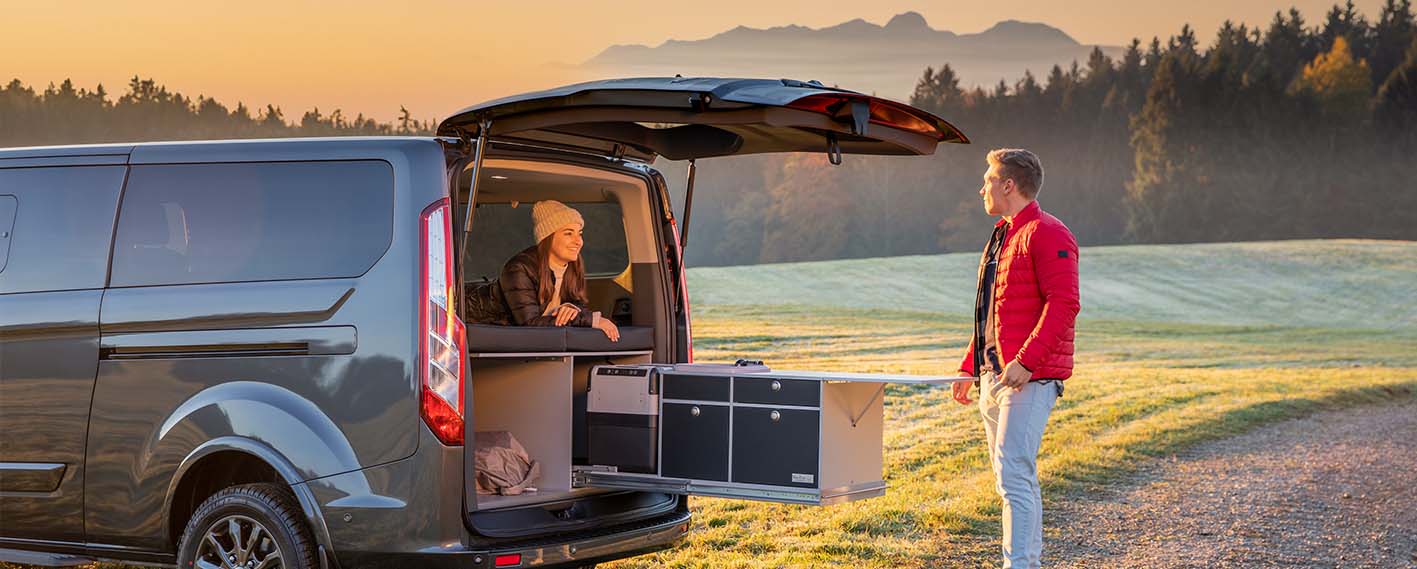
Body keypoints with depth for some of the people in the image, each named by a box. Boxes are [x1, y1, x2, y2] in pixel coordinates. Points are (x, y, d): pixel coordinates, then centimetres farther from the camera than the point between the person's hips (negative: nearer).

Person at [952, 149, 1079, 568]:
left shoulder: (1047, 234, -10)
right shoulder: (1002, 236, 21)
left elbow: (1063, 304, -20)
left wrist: (1026, 361, -27)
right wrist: (970, 367, 23)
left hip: (1030, 377, -10)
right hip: (994, 376, 10)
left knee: (1013, 474, -16)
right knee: (1012, 476, 13)